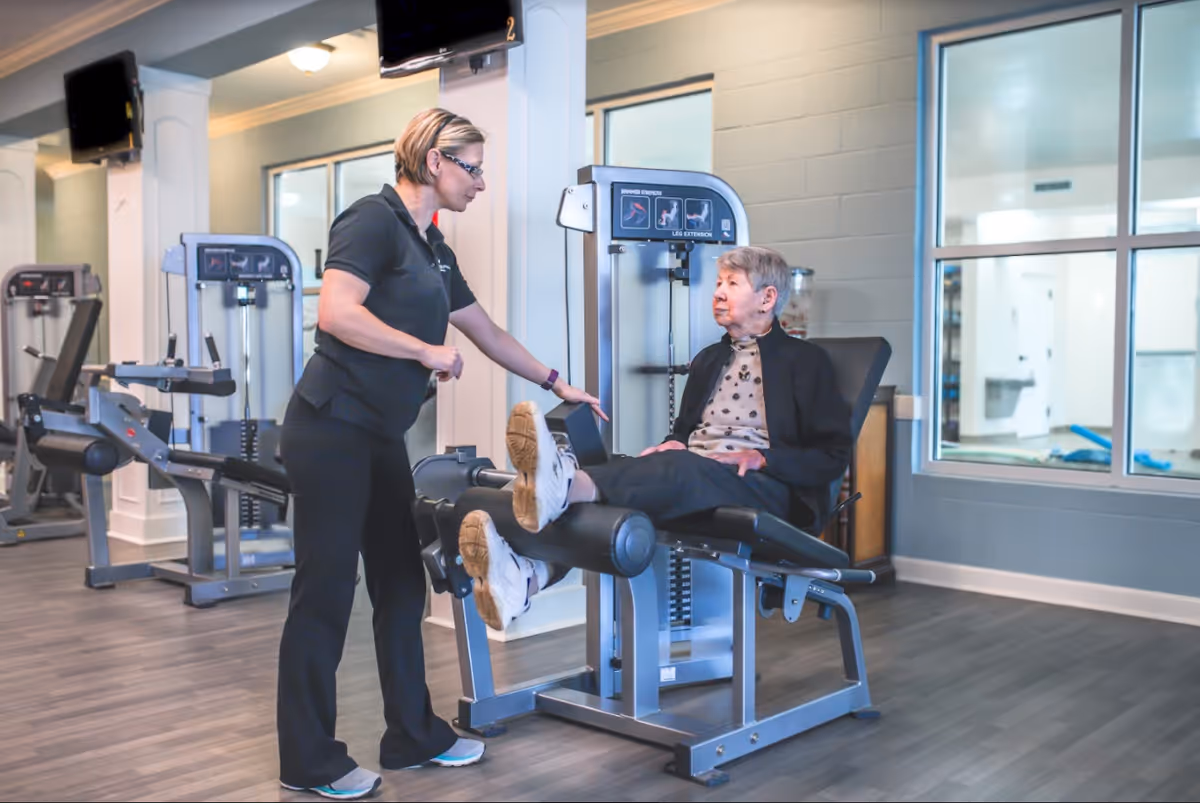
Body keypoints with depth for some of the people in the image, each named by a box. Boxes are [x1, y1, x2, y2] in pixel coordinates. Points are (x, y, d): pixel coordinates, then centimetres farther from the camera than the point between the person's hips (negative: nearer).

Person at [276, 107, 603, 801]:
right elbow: (336, 312, -23)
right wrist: (427, 351, -16)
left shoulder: (433, 247, 16)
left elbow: (487, 331, 25)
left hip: (382, 436, 9)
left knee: (402, 587, 12)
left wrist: (557, 384, 28)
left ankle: (414, 736, 24)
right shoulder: (374, 220, -10)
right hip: (333, 428, -9)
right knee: (327, 590, -1)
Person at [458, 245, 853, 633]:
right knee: (620, 470, -28)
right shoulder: (708, 359, 28)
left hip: (761, 486, -5)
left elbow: (834, 455, 2)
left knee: (681, 469, -38)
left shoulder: (806, 360, 10)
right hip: (686, 479, 5)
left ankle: (568, 484, -65)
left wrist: (761, 457, -13)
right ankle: (527, 576, -52)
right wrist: (671, 446, 5)